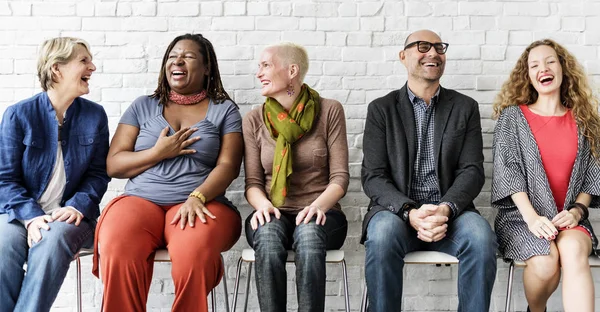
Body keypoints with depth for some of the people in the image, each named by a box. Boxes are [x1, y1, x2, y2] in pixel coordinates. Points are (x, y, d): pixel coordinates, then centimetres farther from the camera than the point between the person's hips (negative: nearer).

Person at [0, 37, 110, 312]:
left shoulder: (95, 115, 5)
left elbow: (98, 174, 5)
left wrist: (76, 207, -14)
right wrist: (31, 216, -18)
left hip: (71, 215, 1)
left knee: (52, 240, -33)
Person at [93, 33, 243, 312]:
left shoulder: (224, 110, 13)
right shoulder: (142, 106, 18)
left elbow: (227, 166, 0)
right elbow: (114, 165, 11)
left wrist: (197, 197, -18)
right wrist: (159, 152, -4)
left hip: (201, 203, -1)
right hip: (140, 200, 2)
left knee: (195, 252, -37)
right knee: (117, 253, -33)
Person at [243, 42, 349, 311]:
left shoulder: (329, 111, 2)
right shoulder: (254, 121, 8)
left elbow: (339, 176, -2)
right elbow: (253, 182, 6)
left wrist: (317, 205, -21)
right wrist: (263, 204, -17)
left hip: (318, 213, -1)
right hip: (274, 215, 1)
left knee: (309, 232, -36)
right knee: (267, 236, -34)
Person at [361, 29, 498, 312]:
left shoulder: (465, 108, 12)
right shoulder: (381, 109, 8)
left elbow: (472, 171, 3)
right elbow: (373, 176, -1)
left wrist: (446, 209, -18)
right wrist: (410, 212, -18)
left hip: (450, 211, 1)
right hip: (396, 211, -1)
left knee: (481, 236, -30)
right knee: (383, 234, -34)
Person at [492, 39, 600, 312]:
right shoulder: (512, 116, 4)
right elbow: (507, 170, -5)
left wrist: (577, 210, -9)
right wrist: (532, 217, -17)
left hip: (568, 217, 2)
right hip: (521, 215, -1)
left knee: (573, 251, -33)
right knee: (545, 262, -30)